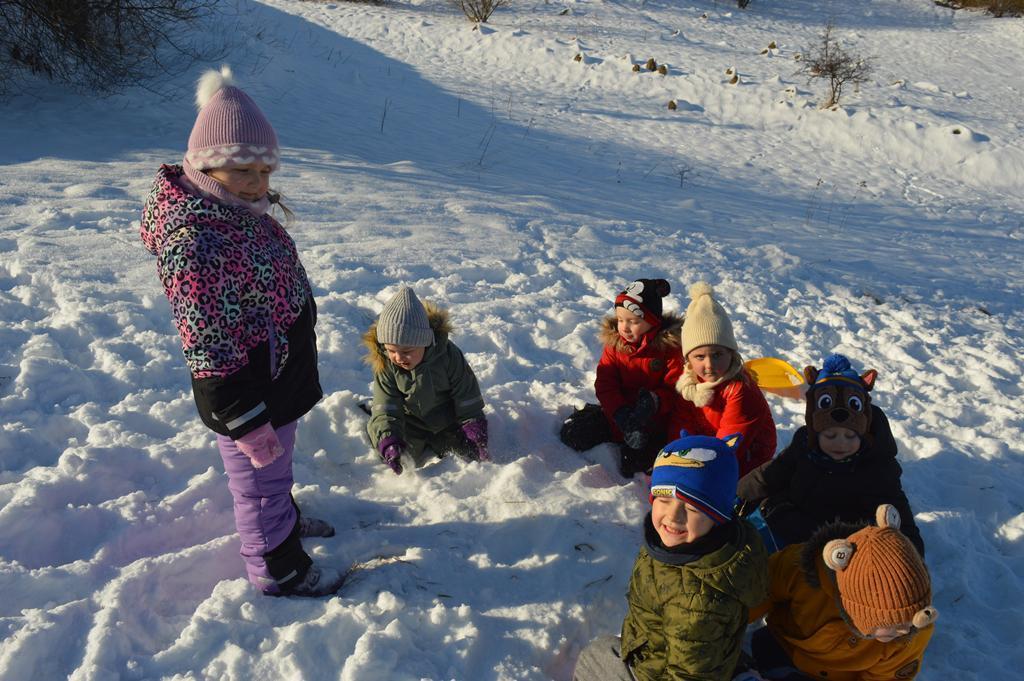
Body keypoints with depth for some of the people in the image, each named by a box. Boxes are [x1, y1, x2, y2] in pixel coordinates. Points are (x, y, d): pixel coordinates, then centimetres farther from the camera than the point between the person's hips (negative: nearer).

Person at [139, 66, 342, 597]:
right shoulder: (195, 244, -32)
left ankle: (285, 518, 56)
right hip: (249, 396, -9)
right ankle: (278, 569, 36)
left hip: (281, 379, 9)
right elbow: (209, 353, -30)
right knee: (259, 479, 14)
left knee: (277, 468, 31)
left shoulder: (238, 207, -1)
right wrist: (247, 424, -23)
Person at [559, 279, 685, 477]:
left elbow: (677, 389, -14)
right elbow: (605, 384, -7)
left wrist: (655, 402, -36)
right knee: (571, 433, -6)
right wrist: (619, 413, -25)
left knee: (634, 461, -24)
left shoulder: (670, 346, -13)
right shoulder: (614, 343, -1)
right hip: (616, 413, 4)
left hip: (655, 419, -4)